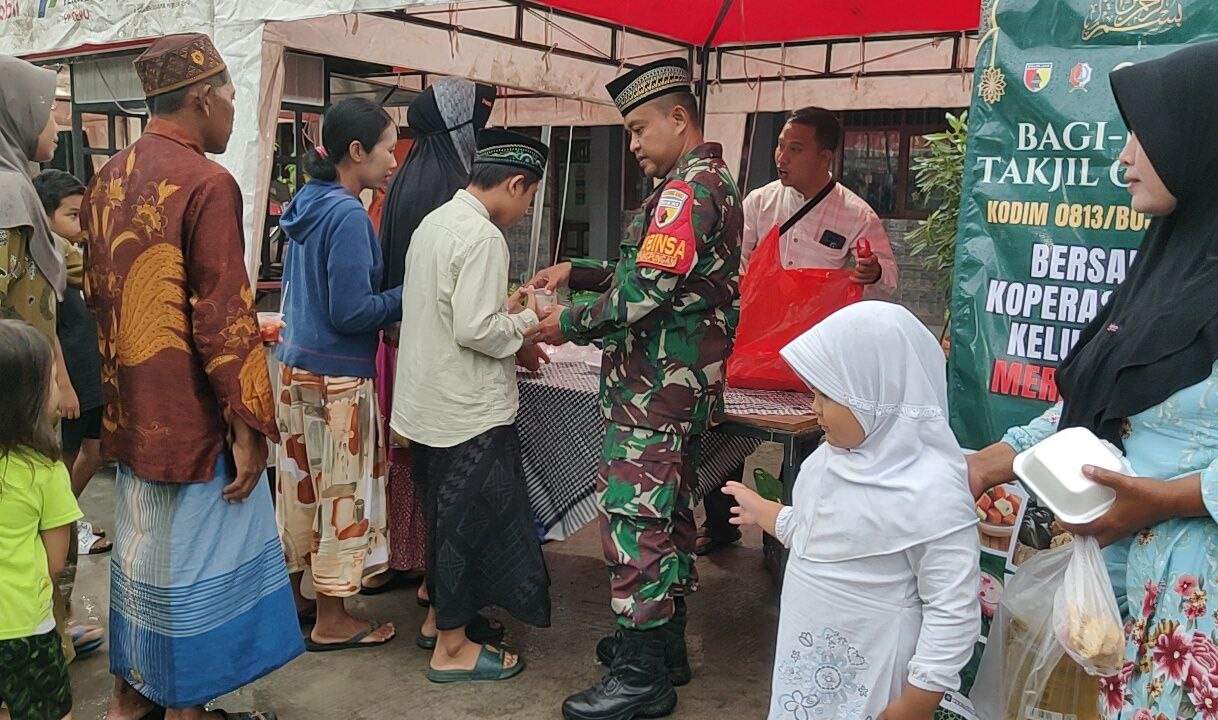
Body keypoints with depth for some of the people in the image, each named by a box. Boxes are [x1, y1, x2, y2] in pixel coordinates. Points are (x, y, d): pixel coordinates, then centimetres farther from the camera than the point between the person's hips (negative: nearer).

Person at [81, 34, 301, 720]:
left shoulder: (108, 180, 8)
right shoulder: (207, 183, -18)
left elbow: (99, 296, 16)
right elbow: (225, 320, -21)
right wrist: (250, 425, -16)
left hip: (131, 410, 8)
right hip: (192, 415, -8)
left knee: (139, 546, 20)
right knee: (191, 558, 4)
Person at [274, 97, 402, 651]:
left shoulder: (307, 204, 9)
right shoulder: (348, 215, -18)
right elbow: (350, 313, -21)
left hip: (295, 365, 9)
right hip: (339, 376, -9)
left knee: (298, 482, 17)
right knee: (344, 492, 3)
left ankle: (291, 593, 32)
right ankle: (332, 621, 15)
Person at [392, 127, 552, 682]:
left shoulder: (434, 221, 9)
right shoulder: (483, 236, -20)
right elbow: (473, 330, -25)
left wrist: (503, 310, 10)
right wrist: (525, 322, -9)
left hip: (429, 402, 10)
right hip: (469, 409, -9)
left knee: (448, 513, 21)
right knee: (473, 520, 4)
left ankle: (440, 616, 36)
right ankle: (452, 648, 16)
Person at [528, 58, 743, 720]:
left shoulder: (687, 189, -16)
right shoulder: (711, 182, 16)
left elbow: (643, 294, -23)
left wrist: (568, 325, -10)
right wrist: (577, 271, 9)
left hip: (653, 393, -11)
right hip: (683, 387, 11)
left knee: (633, 522, -4)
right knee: (668, 515, 18)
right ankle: (663, 643, 32)